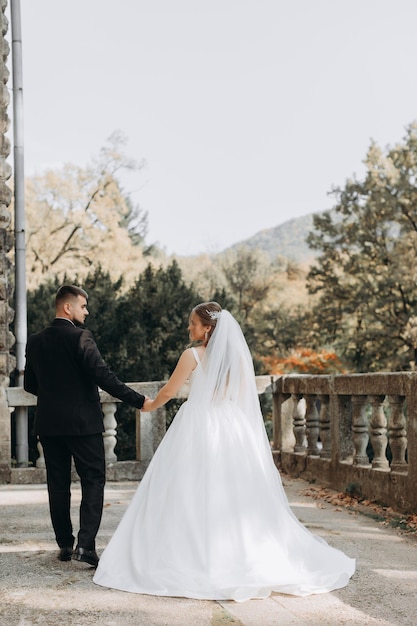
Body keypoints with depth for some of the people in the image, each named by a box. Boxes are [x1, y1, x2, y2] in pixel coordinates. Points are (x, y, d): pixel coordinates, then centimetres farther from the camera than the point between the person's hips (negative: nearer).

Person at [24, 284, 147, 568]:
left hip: (49, 423, 5)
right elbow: (103, 376, -21)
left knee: (58, 484, 12)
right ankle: (86, 544, -11)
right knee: (93, 480, 0)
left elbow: (29, 383, 12)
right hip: (82, 422, -5)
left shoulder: (35, 341, 6)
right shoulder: (80, 337, -12)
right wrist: (138, 401, -19)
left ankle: (65, 545, 17)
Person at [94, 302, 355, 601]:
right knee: (235, 496, 8)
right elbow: (244, 399, 10)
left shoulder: (193, 355, -8)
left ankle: (195, 558, 1)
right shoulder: (238, 355, 6)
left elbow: (168, 391, -1)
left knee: (194, 495, 1)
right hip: (232, 430, 5)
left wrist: (151, 405, 17)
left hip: (198, 430, -5)